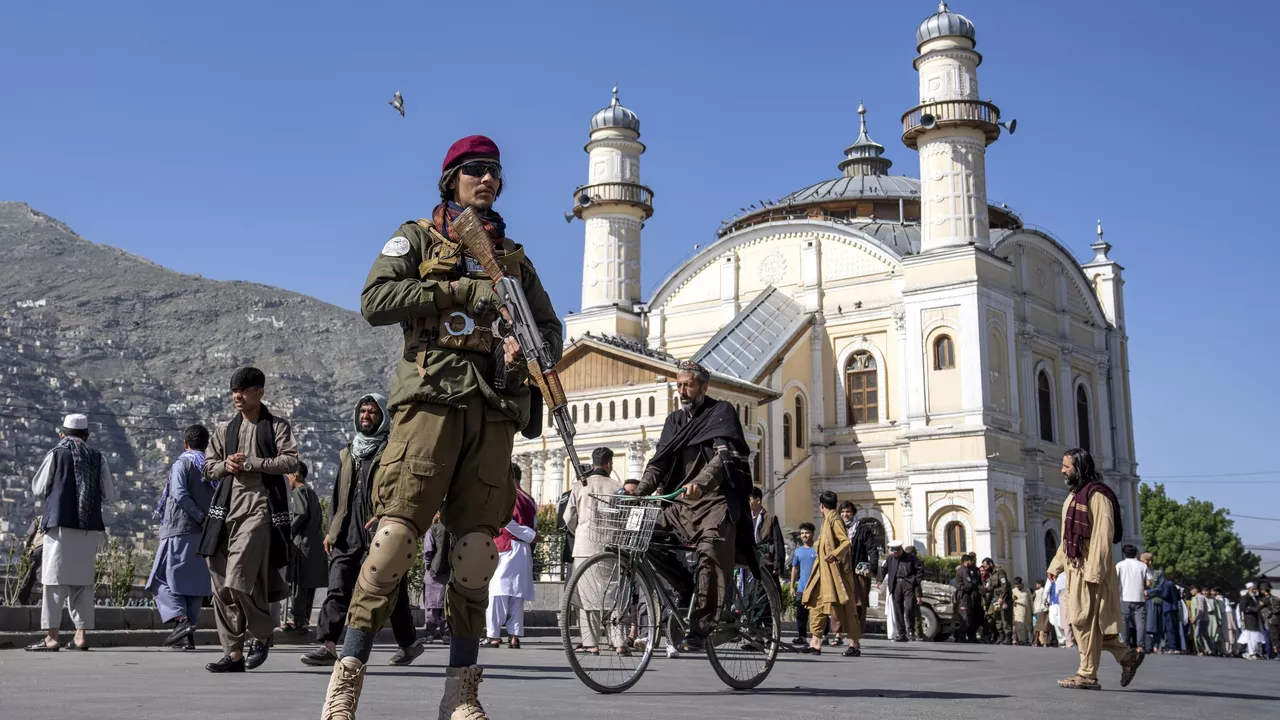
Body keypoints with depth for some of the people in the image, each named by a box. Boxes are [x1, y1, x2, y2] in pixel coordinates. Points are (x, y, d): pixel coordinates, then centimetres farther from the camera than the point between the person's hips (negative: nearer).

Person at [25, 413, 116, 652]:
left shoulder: (55, 455, 0)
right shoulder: (98, 458, 7)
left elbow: (38, 490, 5)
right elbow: (110, 495, 8)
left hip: (60, 524, -3)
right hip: (90, 527, 3)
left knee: (55, 580, -1)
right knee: (82, 581, 9)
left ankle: (52, 636, -5)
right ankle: (81, 634, 8)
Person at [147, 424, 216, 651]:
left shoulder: (182, 464, -3)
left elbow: (180, 494, -17)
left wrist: (202, 519, -15)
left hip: (179, 531, -6)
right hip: (203, 534, 6)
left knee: (163, 580, -1)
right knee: (195, 583, 8)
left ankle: (180, 619, -21)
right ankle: (188, 635, 6)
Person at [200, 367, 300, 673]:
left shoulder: (277, 426, 5)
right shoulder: (225, 429, 20)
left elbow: (290, 462, -7)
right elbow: (209, 466, 21)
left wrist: (249, 463, -9)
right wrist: (226, 466, -1)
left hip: (260, 506, -6)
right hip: (227, 507, 6)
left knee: (239, 579, -17)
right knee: (221, 583, 1)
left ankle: (261, 633, 8)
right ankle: (234, 653, 8)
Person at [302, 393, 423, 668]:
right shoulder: (348, 452, 21)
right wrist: (331, 529, 17)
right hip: (348, 533, 5)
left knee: (392, 591, 4)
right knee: (338, 588, -6)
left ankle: (409, 643, 18)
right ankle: (328, 645, -11)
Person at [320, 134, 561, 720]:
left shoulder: (514, 258, 26)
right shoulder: (417, 239, 14)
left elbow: (551, 328, 24)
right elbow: (375, 301, -3)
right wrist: (461, 291, -8)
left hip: (495, 409, 4)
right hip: (432, 398, -4)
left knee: (476, 549, 0)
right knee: (396, 534, -13)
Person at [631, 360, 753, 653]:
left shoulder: (721, 412, -1)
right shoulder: (675, 420, 17)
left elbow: (724, 455, -18)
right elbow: (658, 463, 9)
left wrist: (700, 482, -37)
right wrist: (639, 492, -10)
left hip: (717, 500, -6)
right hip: (681, 504, 6)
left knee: (709, 554, -27)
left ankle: (699, 629, -26)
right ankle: (686, 587, 2)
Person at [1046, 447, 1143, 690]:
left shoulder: (1096, 495, -12)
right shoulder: (1074, 495, 18)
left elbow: (1103, 535, -18)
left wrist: (1093, 571, -22)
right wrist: (1057, 564, 19)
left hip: (1090, 568, -10)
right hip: (1074, 567, 10)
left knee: (1085, 621, -5)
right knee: (1080, 620, 10)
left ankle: (1087, 675, 1)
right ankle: (1127, 656, 20)